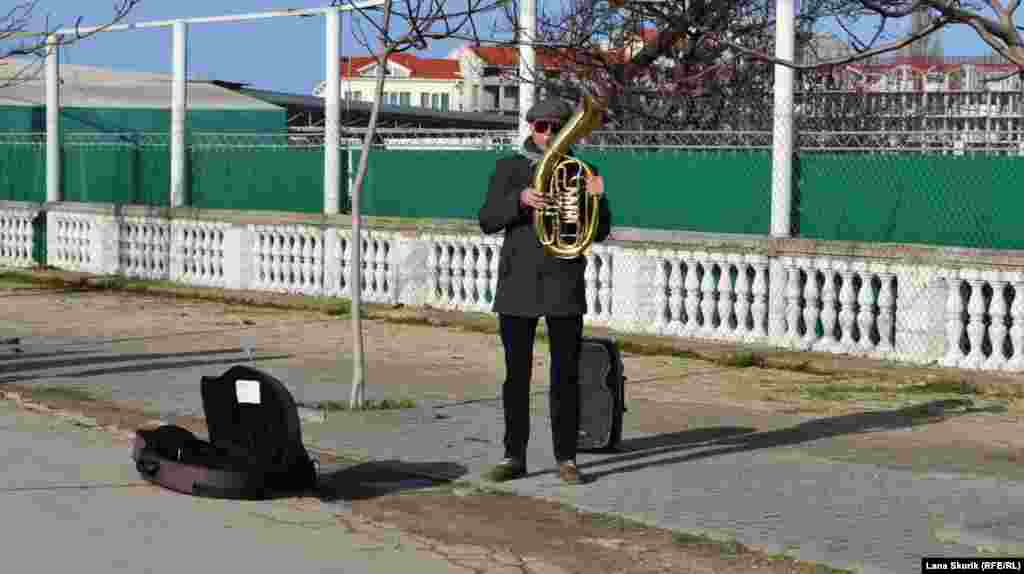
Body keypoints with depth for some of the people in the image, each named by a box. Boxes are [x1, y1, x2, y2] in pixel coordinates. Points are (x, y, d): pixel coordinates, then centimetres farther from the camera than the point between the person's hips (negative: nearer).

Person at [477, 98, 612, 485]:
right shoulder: (510, 168, 7)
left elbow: (599, 233, 5)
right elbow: (487, 221, -2)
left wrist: (597, 199, -14)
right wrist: (520, 199, -19)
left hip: (564, 283, 0)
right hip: (518, 281, 0)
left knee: (566, 376, 0)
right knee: (516, 374, 3)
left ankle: (566, 458, 6)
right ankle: (514, 457, 9)